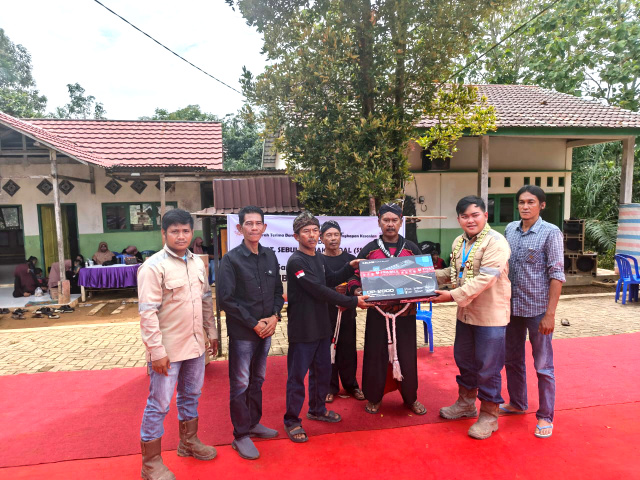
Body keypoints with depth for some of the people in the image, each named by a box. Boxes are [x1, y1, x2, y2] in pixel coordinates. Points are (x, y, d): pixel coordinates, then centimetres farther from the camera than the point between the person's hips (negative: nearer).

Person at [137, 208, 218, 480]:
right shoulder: (153, 267, -15)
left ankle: (188, 442, 42)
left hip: (195, 345, 7)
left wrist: (211, 332, 14)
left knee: (191, 396, 21)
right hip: (167, 350, -7)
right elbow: (147, 312, -19)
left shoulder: (197, 263, 6)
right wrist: (156, 351, -20)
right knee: (159, 405, 6)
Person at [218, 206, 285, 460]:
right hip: (241, 332, -5)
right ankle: (241, 436, 21)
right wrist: (254, 324, -14)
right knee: (240, 384, 6)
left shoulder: (270, 256, 5)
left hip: (266, 329, 5)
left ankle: (253, 423, 36)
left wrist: (274, 317, -5)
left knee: (257, 380, 18)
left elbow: (278, 291, 11)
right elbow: (226, 300, -13)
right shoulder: (231, 259, -10)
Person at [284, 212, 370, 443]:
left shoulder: (317, 258, 9)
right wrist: (353, 301, -17)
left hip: (321, 326, 8)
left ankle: (317, 409, 39)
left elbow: (328, 280, 21)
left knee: (322, 370, 19)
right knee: (297, 375, 4)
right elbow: (320, 292, -21)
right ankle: (292, 421, 21)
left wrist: (350, 268, 7)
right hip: (302, 328, -8)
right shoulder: (296, 262, -18)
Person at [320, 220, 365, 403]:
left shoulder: (350, 259, 7)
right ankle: (331, 387, 22)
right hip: (325, 312, -2)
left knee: (348, 349, 7)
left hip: (347, 311, 2)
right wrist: (334, 291, -18)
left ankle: (351, 384, 26)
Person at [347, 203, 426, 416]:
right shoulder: (369, 249, 2)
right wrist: (357, 290, -17)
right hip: (378, 312, -1)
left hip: (405, 311, 1)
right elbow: (355, 276, 3)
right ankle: (374, 397, 26)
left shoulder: (411, 249, 6)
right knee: (376, 355, 7)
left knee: (406, 355, 10)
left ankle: (410, 398, 29)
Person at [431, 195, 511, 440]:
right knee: (464, 360, 20)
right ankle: (466, 403, 40)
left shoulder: (495, 242, -18)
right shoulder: (459, 242, 7)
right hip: (465, 313, 8)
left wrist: (454, 296, -27)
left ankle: (489, 415, 24)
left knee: (488, 367, 4)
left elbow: (485, 279, -26)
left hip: (490, 316, -8)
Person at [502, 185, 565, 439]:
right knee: (512, 360, 17)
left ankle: (545, 416, 23)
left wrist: (550, 314, -15)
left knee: (543, 366, 7)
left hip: (537, 309, -5)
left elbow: (556, 275, -12)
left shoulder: (551, 233, -10)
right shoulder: (510, 229, 4)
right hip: (512, 306, 5)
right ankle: (517, 403, 37)